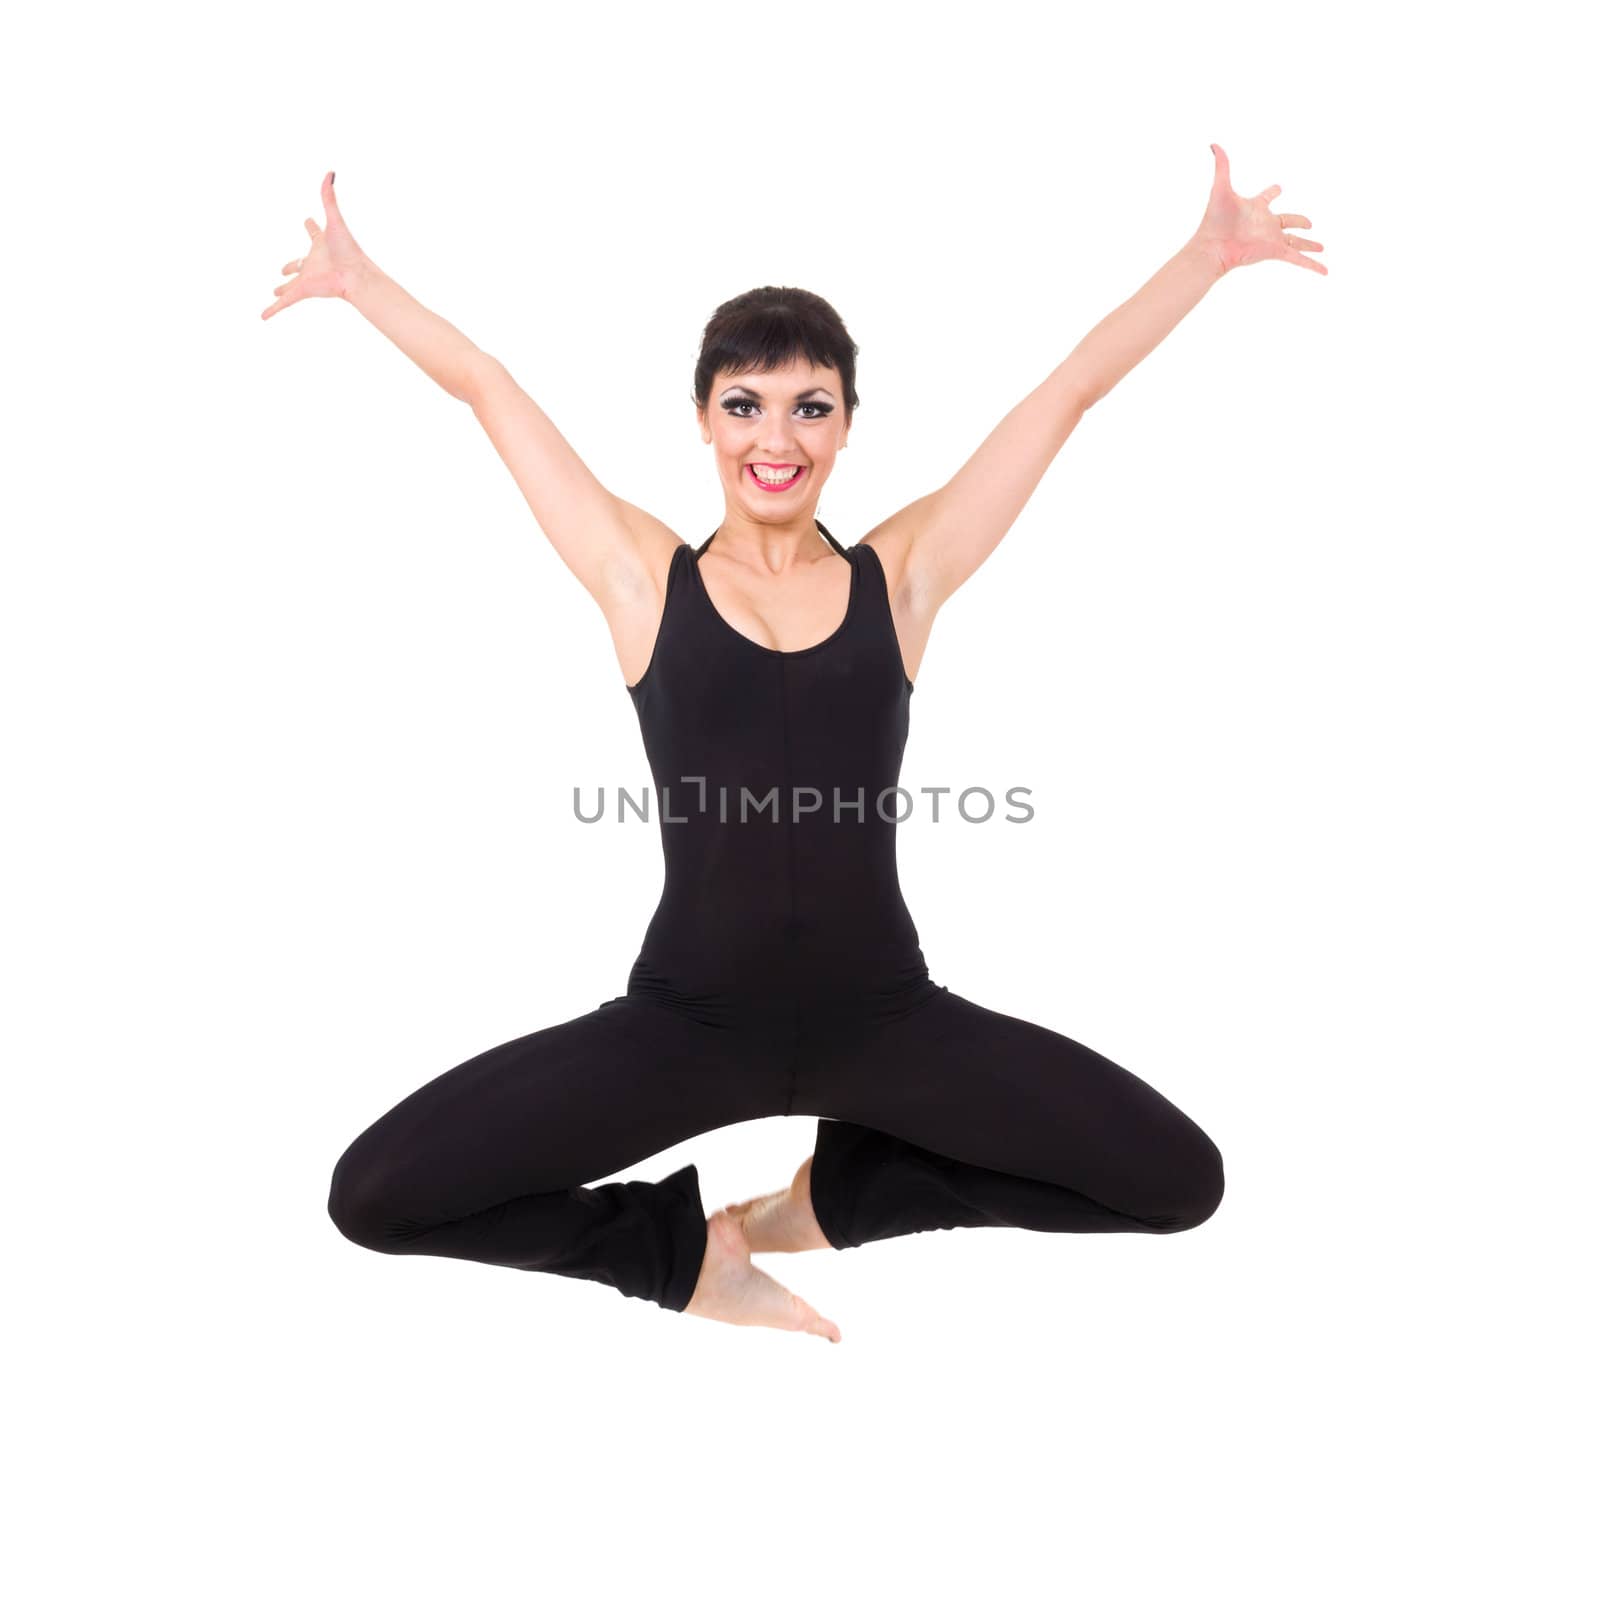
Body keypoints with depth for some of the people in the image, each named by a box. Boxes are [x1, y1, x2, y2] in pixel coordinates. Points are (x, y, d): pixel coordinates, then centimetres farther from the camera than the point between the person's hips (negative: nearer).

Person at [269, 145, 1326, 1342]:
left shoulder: (904, 574, 2)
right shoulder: (642, 579, 0)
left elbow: (1073, 390, 7)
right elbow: (490, 389, 10)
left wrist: (1208, 253, 11)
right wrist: (360, 278, 19)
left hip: (882, 1012, 2)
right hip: (686, 1018, -1)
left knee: (1180, 1179, -7)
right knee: (374, 1197, -11)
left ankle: (834, 1191, 10)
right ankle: (690, 1251, 10)